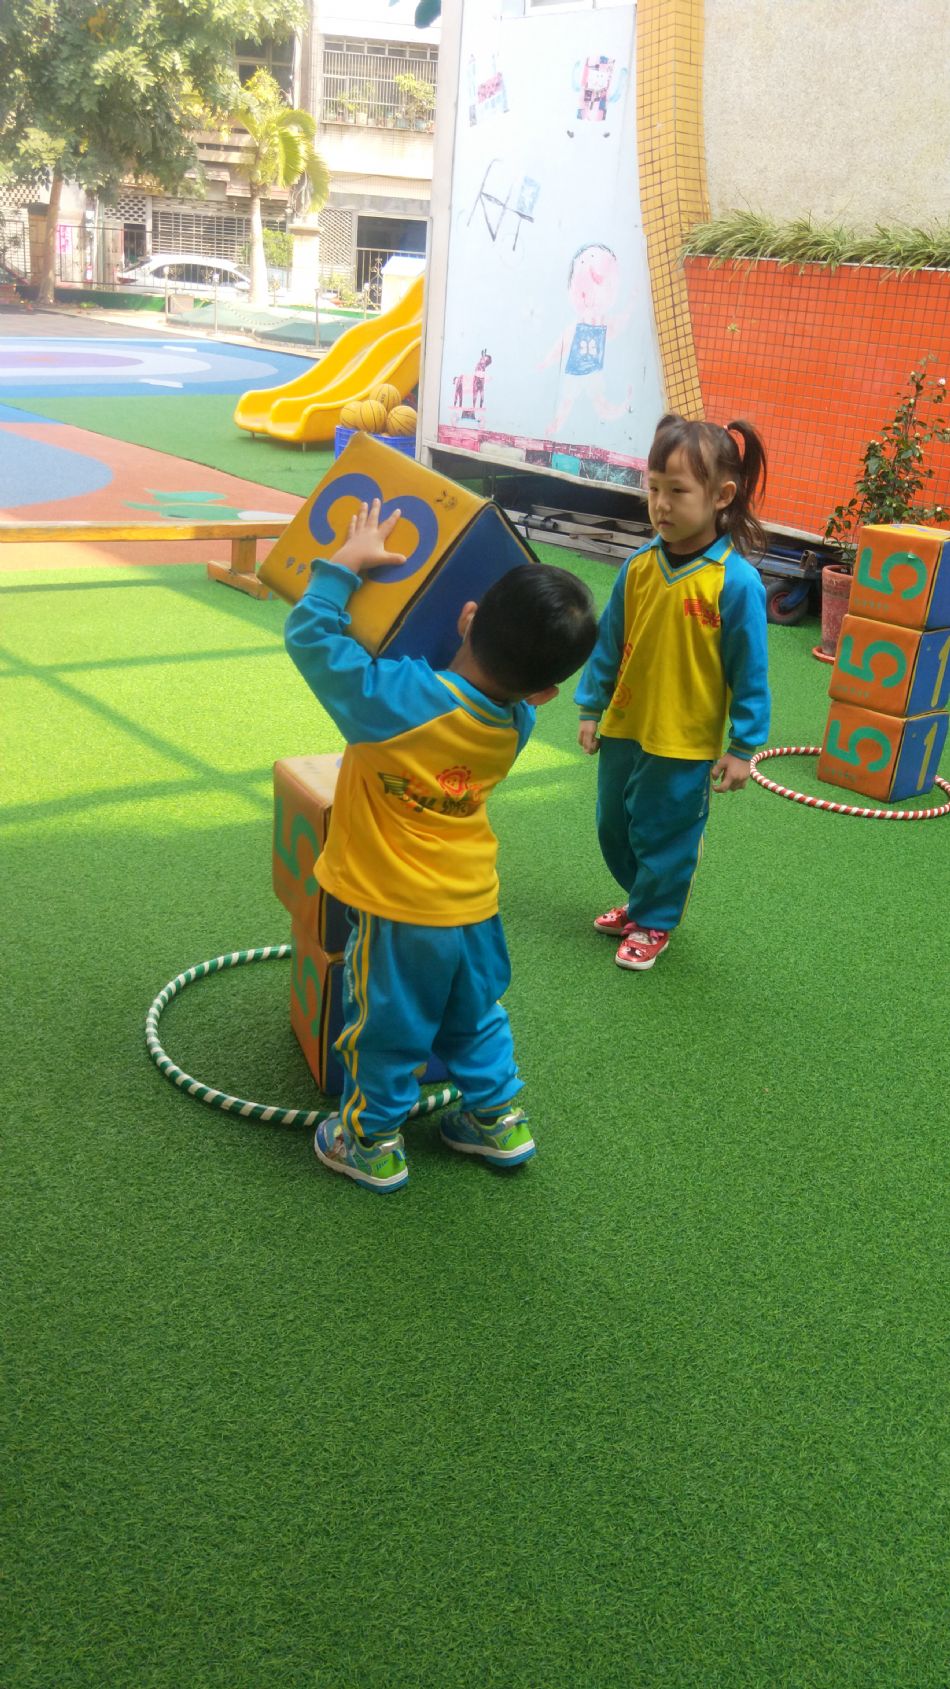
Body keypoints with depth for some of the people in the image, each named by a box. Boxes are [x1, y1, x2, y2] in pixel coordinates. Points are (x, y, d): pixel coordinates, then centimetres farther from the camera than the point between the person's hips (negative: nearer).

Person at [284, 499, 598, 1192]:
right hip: (476, 906, 5)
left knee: (385, 1031, 15)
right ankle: (498, 1118, 42)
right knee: (476, 1017, 27)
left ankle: (372, 1142, 33)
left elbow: (310, 632, -19)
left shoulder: (395, 699, -27)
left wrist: (347, 562, -11)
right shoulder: (516, 723, -9)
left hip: (400, 914, -5)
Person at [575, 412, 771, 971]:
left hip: (685, 744, -5)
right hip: (623, 729, 6)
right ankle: (644, 899, 43)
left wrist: (744, 747, -9)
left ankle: (654, 923, 32)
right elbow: (609, 643, 6)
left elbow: (750, 672, -12)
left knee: (665, 836, 10)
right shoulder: (640, 565, -4)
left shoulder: (735, 581, -18)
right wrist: (591, 709, 9)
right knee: (614, 827, 19)